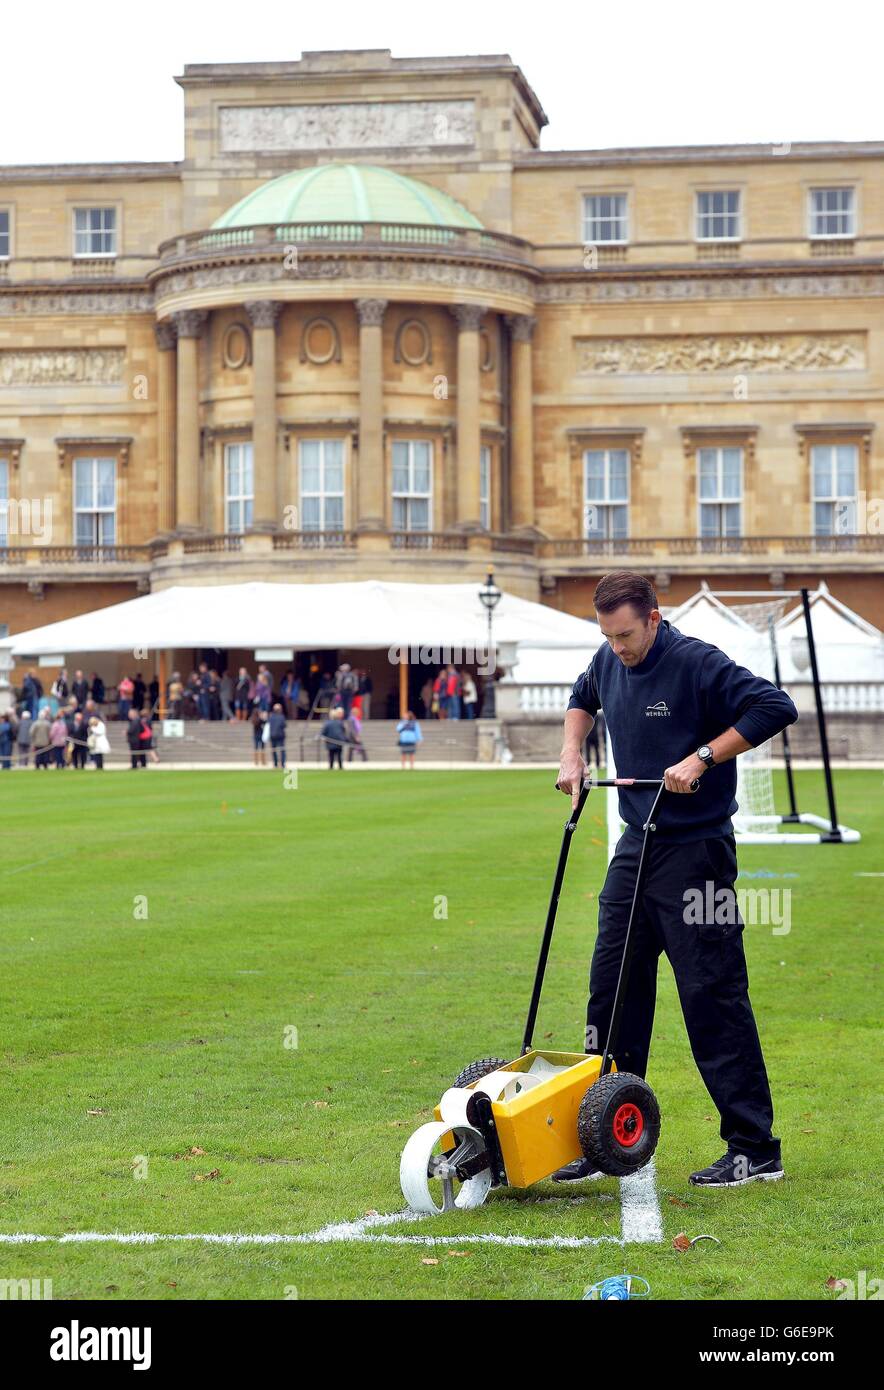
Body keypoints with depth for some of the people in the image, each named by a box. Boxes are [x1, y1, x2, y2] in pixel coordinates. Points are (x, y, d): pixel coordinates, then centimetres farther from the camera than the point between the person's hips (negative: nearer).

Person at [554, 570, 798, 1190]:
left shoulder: (697, 663, -16)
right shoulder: (608, 663, 7)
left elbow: (775, 707, -22)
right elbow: (583, 698, 30)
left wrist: (702, 757, -22)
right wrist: (572, 752, 15)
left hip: (696, 850, -7)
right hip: (636, 848, 8)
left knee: (714, 995, -6)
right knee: (612, 989, 7)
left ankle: (755, 1149, 0)